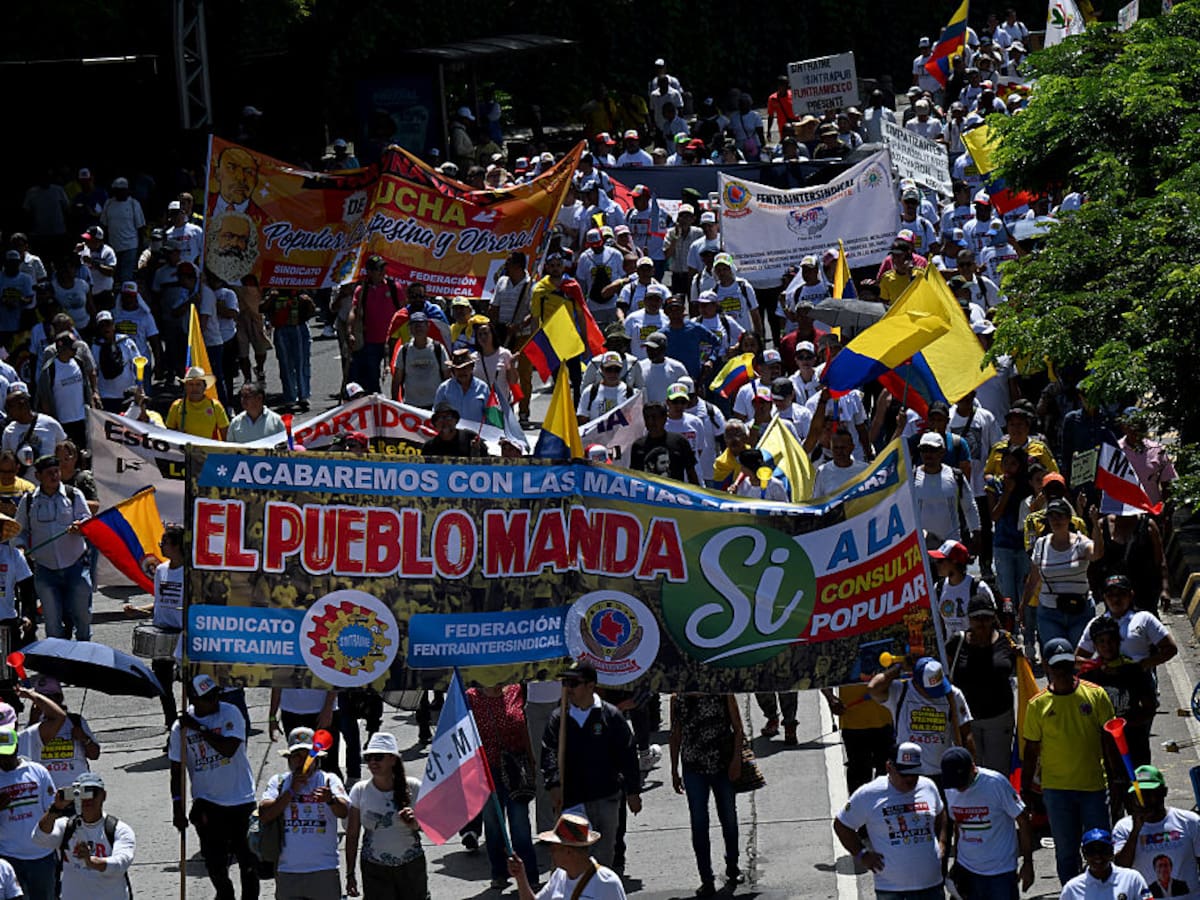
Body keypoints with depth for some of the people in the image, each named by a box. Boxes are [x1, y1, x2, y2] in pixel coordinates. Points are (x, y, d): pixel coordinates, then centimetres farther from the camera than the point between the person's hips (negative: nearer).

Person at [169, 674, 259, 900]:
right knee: (214, 859, 2)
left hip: (240, 798, -1)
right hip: (207, 801, 1)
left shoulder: (230, 713, -8)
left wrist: (199, 728, -20)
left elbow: (229, 748, -22)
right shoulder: (180, 727, -3)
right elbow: (177, 770, 3)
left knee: (247, 857, 2)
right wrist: (177, 807, -2)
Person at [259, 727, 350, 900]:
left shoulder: (329, 780, 1)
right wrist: (291, 791, -14)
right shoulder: (278, 782, 6)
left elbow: (343, 812, -16)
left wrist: (331, 799, -39)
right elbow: (264, 815, -7)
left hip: (324, 871, -2)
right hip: (287, 871, 2)